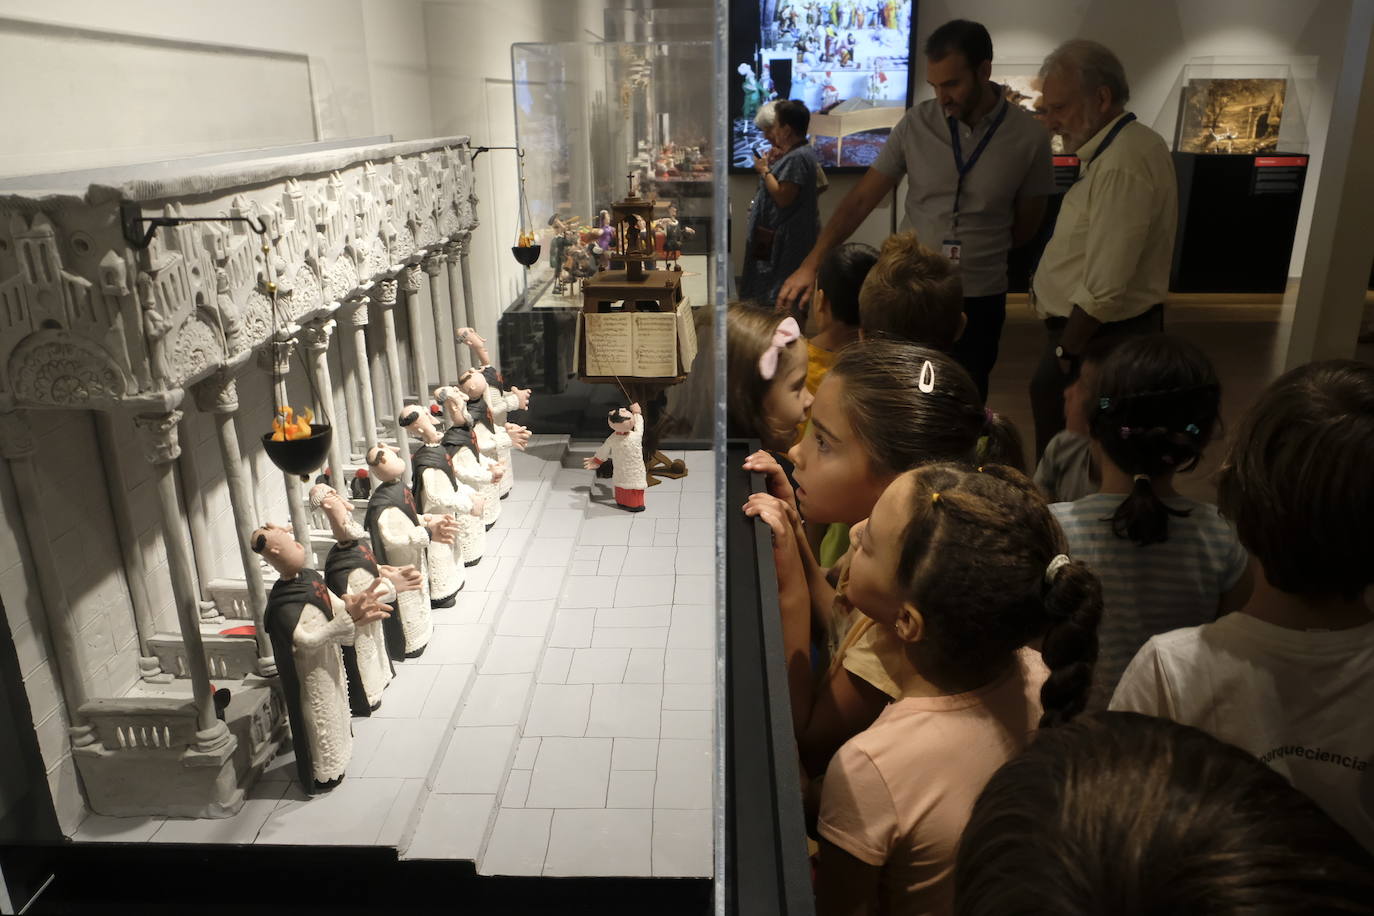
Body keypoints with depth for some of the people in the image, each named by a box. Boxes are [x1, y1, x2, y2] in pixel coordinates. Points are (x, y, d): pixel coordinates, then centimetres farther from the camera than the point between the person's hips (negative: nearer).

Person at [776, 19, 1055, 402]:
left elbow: (1026, 224, 6)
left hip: (981, 297, -1)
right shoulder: (916, 124, -4)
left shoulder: (1029, 136, -7)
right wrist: (812, 263, -12)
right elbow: (861, 200, -3)